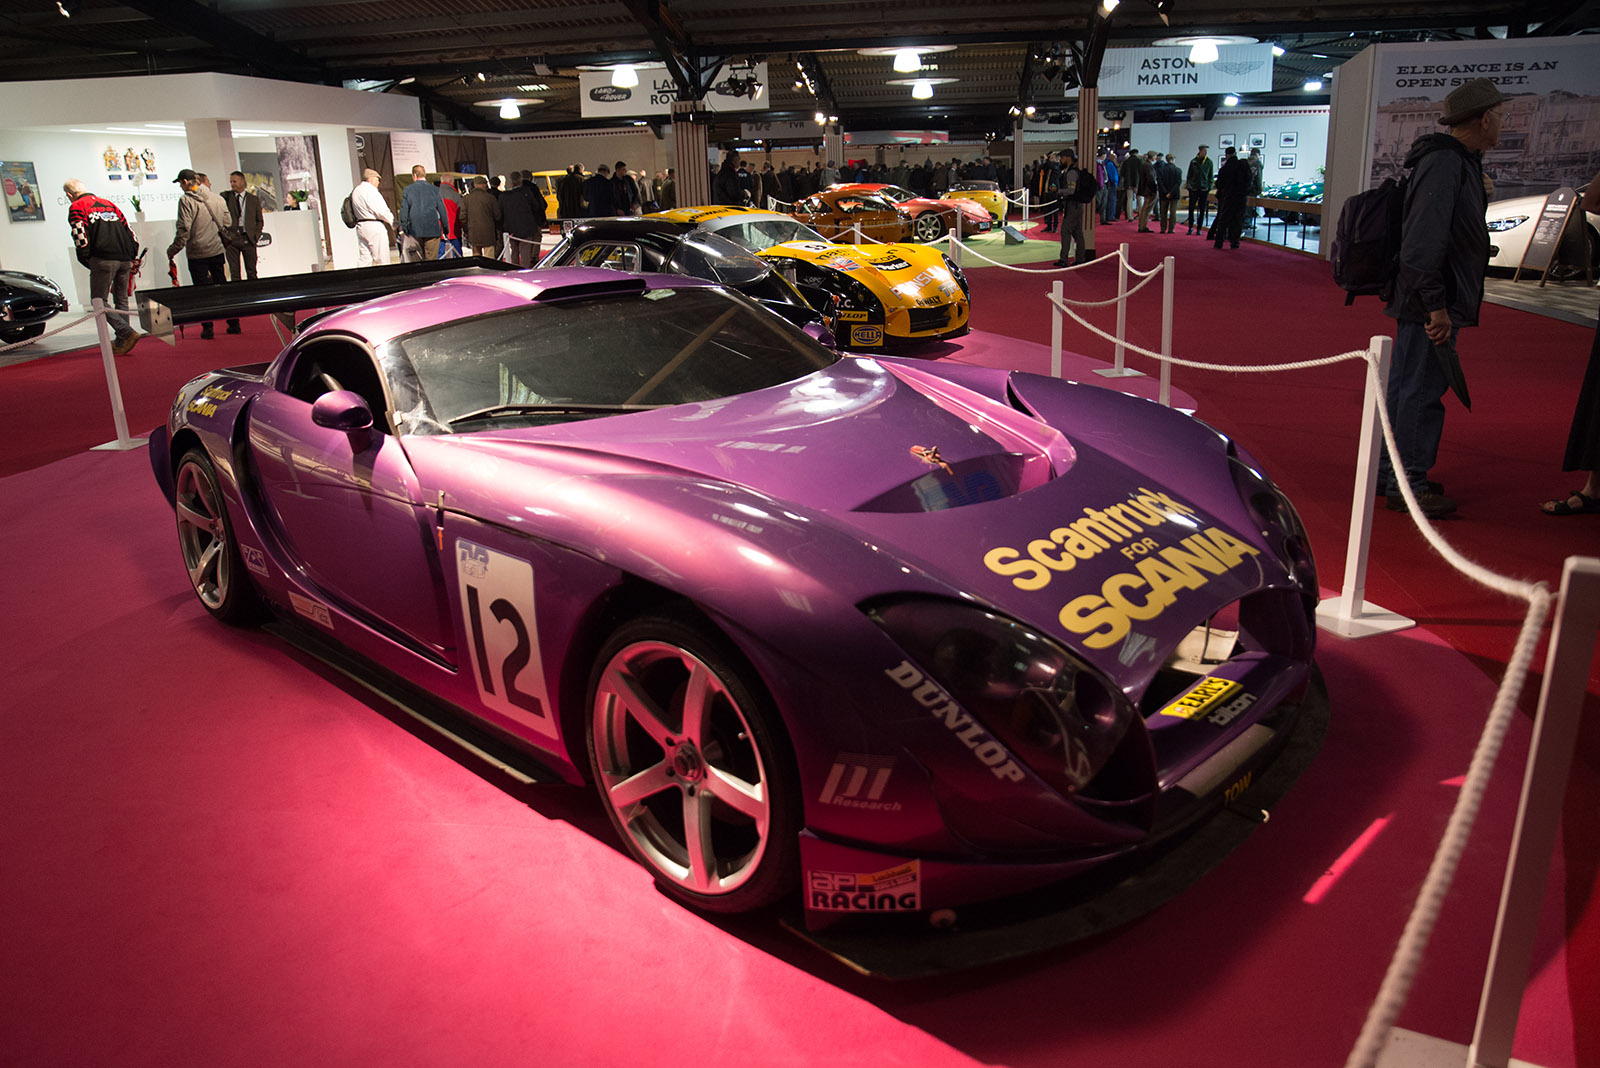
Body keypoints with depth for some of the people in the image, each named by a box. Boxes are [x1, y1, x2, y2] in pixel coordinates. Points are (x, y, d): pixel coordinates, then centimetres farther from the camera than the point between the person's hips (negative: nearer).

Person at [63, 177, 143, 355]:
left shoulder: (76, 207, 5)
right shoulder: (109, 204, 24)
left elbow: (81, 239, -8)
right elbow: (130, 232, 20)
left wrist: (88, 262, 3)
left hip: (103, 259, -6)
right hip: (125, 258, 6)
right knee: (121, 300, 13)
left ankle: (127, 333, -18)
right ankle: (120, 343, 13)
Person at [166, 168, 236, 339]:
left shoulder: (186, 200, -12)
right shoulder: (214, 197, 4)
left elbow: (184, 229, -16)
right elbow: (227, 222, 9)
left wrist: (173, 250, -7)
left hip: (197, 253, -5)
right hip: (217, 250, 5)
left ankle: (207, 329, 3)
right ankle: (233, 323, 14)